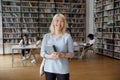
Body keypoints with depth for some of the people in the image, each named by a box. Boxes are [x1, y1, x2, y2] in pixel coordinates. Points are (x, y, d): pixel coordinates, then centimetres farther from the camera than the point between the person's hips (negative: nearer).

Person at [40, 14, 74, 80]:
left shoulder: (67, 36, -4)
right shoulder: (46, 36, 2)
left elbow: (71, 54, -2)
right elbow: (42, 53, 2)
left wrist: (61, 55, -20)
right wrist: (50, 56, -17)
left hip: (62, 69, -1)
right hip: (49, 68, 2)